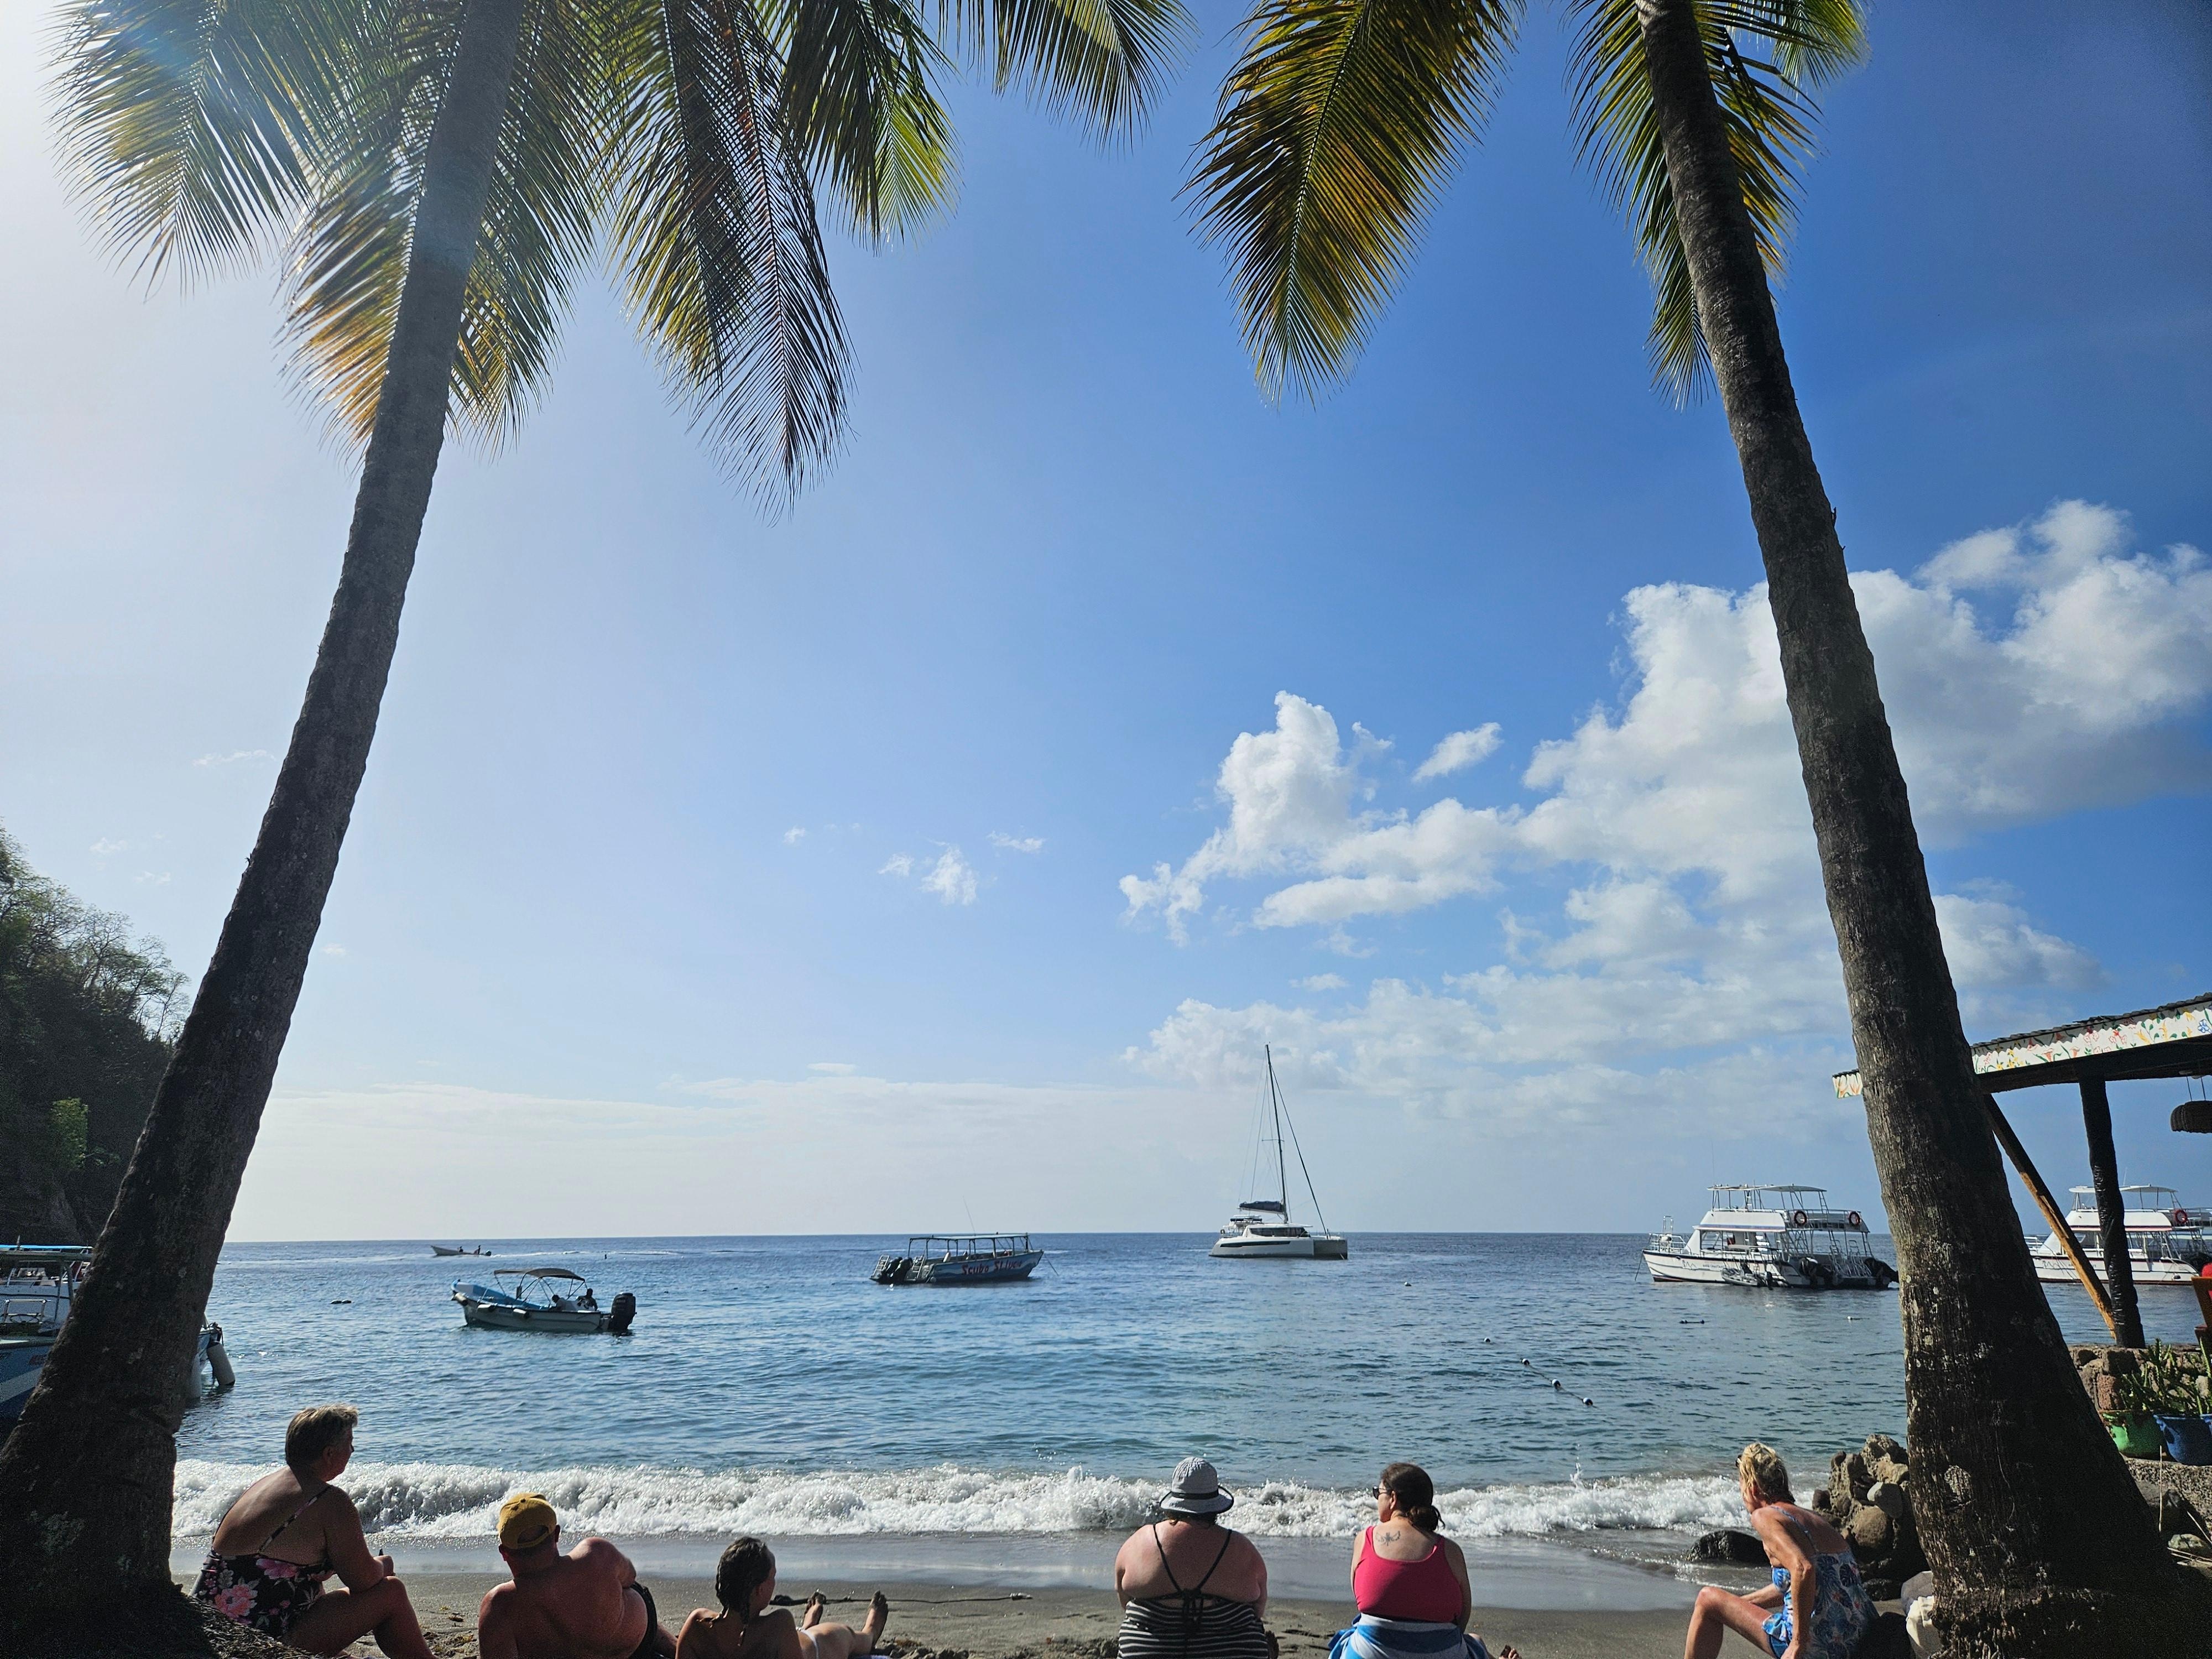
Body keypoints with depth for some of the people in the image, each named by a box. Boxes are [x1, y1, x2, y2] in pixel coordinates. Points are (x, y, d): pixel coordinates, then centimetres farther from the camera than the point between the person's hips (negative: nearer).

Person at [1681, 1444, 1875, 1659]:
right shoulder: (1816, 1519, 16)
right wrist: (1735, 1604, 34)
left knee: (1708, 1599, 5)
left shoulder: (1765, 1516, -9)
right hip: (1858, 1640, 8)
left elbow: (1803, 1570, -27)